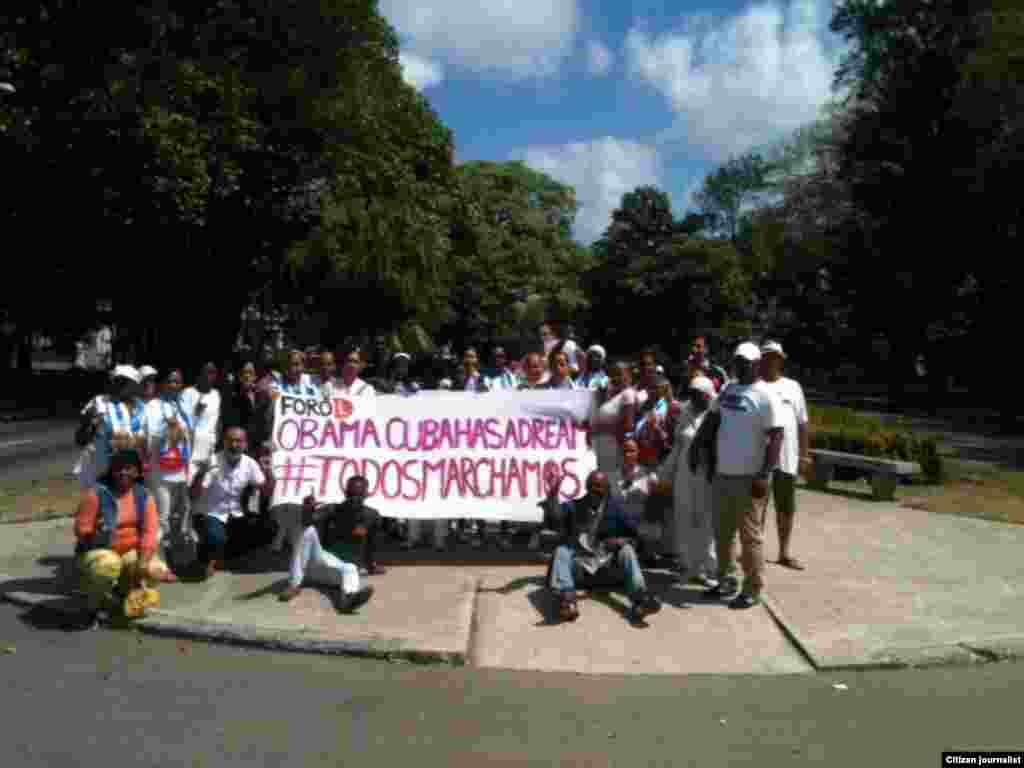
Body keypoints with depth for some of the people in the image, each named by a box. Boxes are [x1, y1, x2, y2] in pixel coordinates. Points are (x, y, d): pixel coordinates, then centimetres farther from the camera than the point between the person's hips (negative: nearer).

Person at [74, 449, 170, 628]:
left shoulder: (144, 496, -2)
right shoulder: (96, 493, -12)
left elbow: (150, 531, -10)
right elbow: (81, 528, -11)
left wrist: (143, 560, -22)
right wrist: (94, 537, -32)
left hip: (131, 553, 4)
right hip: (98, 551, -4)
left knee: (157, 571, -19)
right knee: (108, 565, -38)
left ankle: (120, 591, 15)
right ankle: (92, 607, -6)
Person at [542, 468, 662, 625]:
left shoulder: (615, 506, 13)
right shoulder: (572, 507, 12)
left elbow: (635, 533, 8)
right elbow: (553, 521, -7)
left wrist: (623, 541, -13)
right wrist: (553, 494, -21)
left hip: (608, 566, 0)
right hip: (579, 566, 0)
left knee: (627, 550, -23)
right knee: (561, 551, -25)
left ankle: (639, 599, -45)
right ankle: (567, 600, -51)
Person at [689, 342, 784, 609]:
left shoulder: (765, 396, -11)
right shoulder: (727, 390, 9)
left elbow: (776, 437, -14)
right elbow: (711, 421, 18)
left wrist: (764, 475, -19)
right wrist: (696, 446, 9)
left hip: (749, 477, -7)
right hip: (722, 473, 7)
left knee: (750, 536, 2)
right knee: (723, 533, 16)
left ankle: (752, 590, 13)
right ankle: (726, 580, 30)